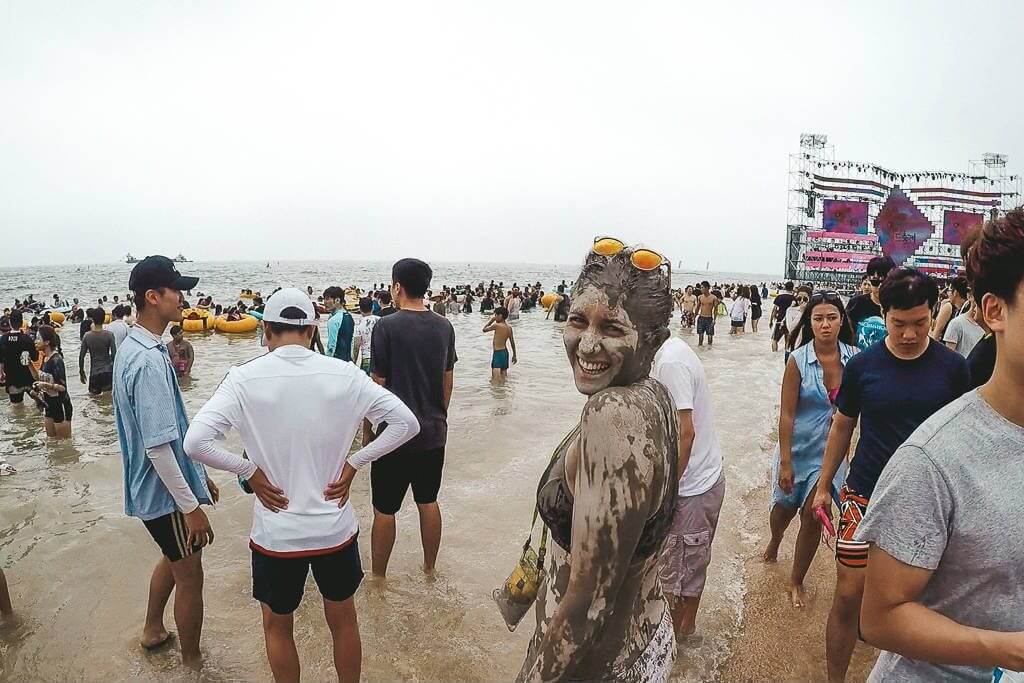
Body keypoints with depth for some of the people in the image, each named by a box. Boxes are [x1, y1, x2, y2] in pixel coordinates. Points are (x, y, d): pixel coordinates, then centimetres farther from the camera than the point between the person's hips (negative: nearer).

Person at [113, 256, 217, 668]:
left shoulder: (134, 348, 5)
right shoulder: (149, 361, -27)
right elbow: (157, 447, -28)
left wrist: (199, 475, 18)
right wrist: (191, 507, -22)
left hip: (156, 486, 10)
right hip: (166, 492, -9)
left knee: (174, 559, 28)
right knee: (190, 577, 8)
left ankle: (153, 630, 48)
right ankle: (192, 663, 26)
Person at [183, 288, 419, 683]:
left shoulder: (245, 378, -13)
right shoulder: (343, 374, -9)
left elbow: (195, 443, -21)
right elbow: (406, 422, -9)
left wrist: (249, 471, -8)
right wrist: (353, 463, -3)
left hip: (276, 532, -1)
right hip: (335, 528, 2)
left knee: (278, 628, 24)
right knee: (343, 621, 24)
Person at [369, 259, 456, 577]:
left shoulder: (387, 326, -14)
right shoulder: (444, 327, 1)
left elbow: (378, 384, -11)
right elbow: (448, 380, 8)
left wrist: (367, 428, 1)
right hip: (434, 431, 5)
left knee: (384, 509, 9)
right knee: (428, 501, 18)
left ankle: (378, 578, 21)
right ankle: (430, 569, 31)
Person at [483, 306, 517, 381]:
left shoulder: (496, 325, -17)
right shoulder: (509, 327, 4)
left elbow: (484, 329, -4)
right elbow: (512, 342, 8)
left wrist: (491, 320, 4)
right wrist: (514, 355, 16)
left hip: (498, 353, -8)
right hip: (505, 352, 8)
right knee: (504, 374, 20)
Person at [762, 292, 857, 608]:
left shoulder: (853, 357, -9)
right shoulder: (798, 360, -15)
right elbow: (787, 413, -13)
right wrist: (785, 462, -14)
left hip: (832, 449, 1)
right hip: (798, 445, -1)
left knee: (813, 514, 3)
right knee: (786, 506, 18)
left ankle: (796, 581, 26)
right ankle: (773, 544, 53)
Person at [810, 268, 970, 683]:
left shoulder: (952, 367, -3)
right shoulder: (862, 365, -4)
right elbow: (842, 426, 6)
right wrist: (823, 486, 8)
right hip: (866, 495, 0)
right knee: (849, 595, 1)